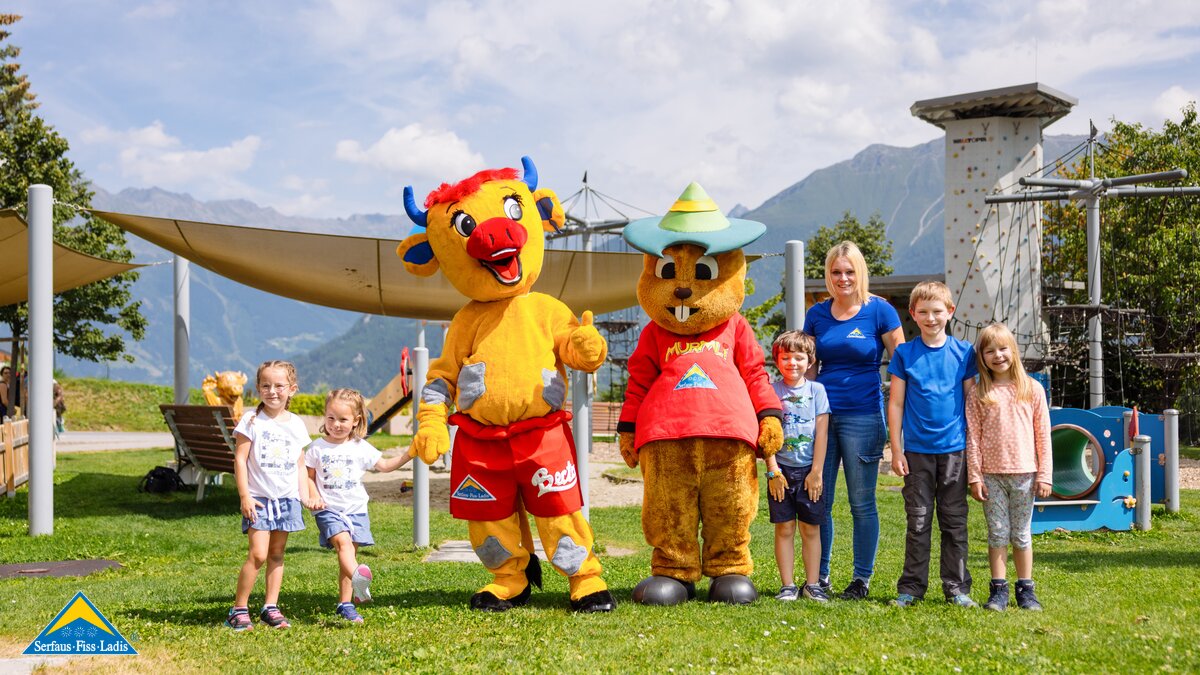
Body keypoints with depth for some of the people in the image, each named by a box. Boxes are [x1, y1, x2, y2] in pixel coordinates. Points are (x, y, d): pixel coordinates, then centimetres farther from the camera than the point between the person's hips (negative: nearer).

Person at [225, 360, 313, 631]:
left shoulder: (296, 424, 7)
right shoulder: (252, 420, -5)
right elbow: (240, 459, -6)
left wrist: (305, 496, 4)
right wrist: (245, 496, -12)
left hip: (287, 498, 4)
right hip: (258, 498, -4)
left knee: (277, 554, 9)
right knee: (258, 554, -12)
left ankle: (271, 607, 16)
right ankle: (238, 609, -3)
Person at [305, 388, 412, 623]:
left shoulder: (360, 448, 6)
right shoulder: (317, 448, 2)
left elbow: (385, 465, 11)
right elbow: (309, 477, 9)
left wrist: (409, 454, 1)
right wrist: (315, 497, -6)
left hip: (356, 509, 3)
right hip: (328, 509, -3)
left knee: (349, 552, 2)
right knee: (343, 541, -27)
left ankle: (345, 604, 10)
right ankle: (358, 578, -52)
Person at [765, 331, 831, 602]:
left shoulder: (816, 390, 3)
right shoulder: (771, 391, 1)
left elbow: (821, 433, 0)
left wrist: (816, 472, -6)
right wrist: (773, 470, -9)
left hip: (809, 470, 1)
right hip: (781, 470, 0)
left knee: (811, 529, 5)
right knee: (784, 528, 1)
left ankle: (812, 584, 12)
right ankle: (787, 586, 6)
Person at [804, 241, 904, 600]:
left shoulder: (879, 311, -3)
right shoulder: (816, 314, 8)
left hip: (862, 415, -4)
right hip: (822, 415, 4)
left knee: (862, 503, 2)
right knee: (817, 500, 6)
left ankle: (862, 578, 12)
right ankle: (819, 576, 17)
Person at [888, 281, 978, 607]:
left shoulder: (964, 352, 3)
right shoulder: (905, 354, 1)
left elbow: (971, 400, 7)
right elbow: (896, 403, 3)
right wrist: (896, 450, -1)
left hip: (955, 449, 1)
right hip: (918, 449, 0)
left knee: (954, 520, 6)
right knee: (918, 521, 4)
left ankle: (956, 587, 13)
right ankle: (911, 587, 10)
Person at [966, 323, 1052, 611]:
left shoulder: (1032, 389, 3)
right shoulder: (978, 395, 2)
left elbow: (1043, 435, 3)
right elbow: (973, 438, 1)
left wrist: (1045, 475, -1)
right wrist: (975, 476, -5)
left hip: (1024, 473, 0)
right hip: (991, 475, 0)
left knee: (1021, 534, 8)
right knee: (997, 534, 3)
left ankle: (1025, 588, 15)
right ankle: (998, 589, 9)